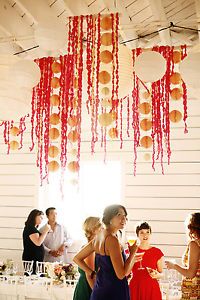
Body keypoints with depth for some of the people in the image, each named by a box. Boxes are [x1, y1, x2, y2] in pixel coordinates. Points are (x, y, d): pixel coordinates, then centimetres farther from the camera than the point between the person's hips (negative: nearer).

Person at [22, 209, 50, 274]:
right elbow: (38, 242, -19)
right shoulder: (30, 228, -11)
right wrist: (45, 231, -13)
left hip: (36, 259, 10)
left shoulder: (33, 228, 19)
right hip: (32, 259, -10)